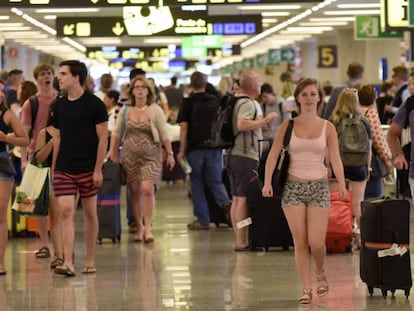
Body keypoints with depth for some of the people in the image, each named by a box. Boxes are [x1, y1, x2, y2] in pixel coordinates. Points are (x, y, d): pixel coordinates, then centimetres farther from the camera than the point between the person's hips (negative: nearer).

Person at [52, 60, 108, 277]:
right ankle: (68, 263, -14)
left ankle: (90, 261, 16)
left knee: (90, 214, 6)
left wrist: (98, 169, -11)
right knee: (65, 211, -9)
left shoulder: (94, 104, -6)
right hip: (63, 169, 4)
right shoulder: (59, 106, 9)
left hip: (87, 169, -4)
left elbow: (103, 138, -6)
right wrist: (53, 167, 10)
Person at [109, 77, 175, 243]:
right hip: (130, 156, 3)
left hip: (151, 155, -3)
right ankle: (139, 227, 13)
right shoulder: (125, 111, 8)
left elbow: (164, 134, 0)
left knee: (147, 189, -15)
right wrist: (113, 152, 5)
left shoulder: (155, 110, 1)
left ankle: (147, 228, -10)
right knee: (135, 191, 4)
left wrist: (170, 153, -3)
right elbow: (116, 133, 11)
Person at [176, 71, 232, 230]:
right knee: (215, 181, 11)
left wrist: (182, 150, -5)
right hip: (214, 147, 3)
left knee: (197, 184, 6)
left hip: (195, 148, -3)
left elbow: (184, 127, -8)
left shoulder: (188, 102, -4)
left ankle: (203, 220, 7)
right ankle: (226, 203, -18)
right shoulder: (215, 101, 7)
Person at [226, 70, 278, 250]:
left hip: (233, 154, 10)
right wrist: (265, 120, -21)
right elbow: (242, 124, -29)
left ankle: (239, 239, 16)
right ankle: (242, 241, -8)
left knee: (236, 199, 11)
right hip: (246, 156, -10)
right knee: (244, 199, -8)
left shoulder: (234, 101, 16)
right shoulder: (248, 103, -13)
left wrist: (259, 125, 27)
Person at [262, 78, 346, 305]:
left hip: (319, 187, 0)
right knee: (300, 242, -2)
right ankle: (306, 289, 6)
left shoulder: (327, 127, 4)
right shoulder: (288, 125, 3)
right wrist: (267, 182, -16)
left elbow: (335, 158, -3)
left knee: (316, 242, -7)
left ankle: (320, 274, 23)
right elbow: (273, 154, -2)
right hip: (293, 187, 0)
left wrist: (341, 183, -19)